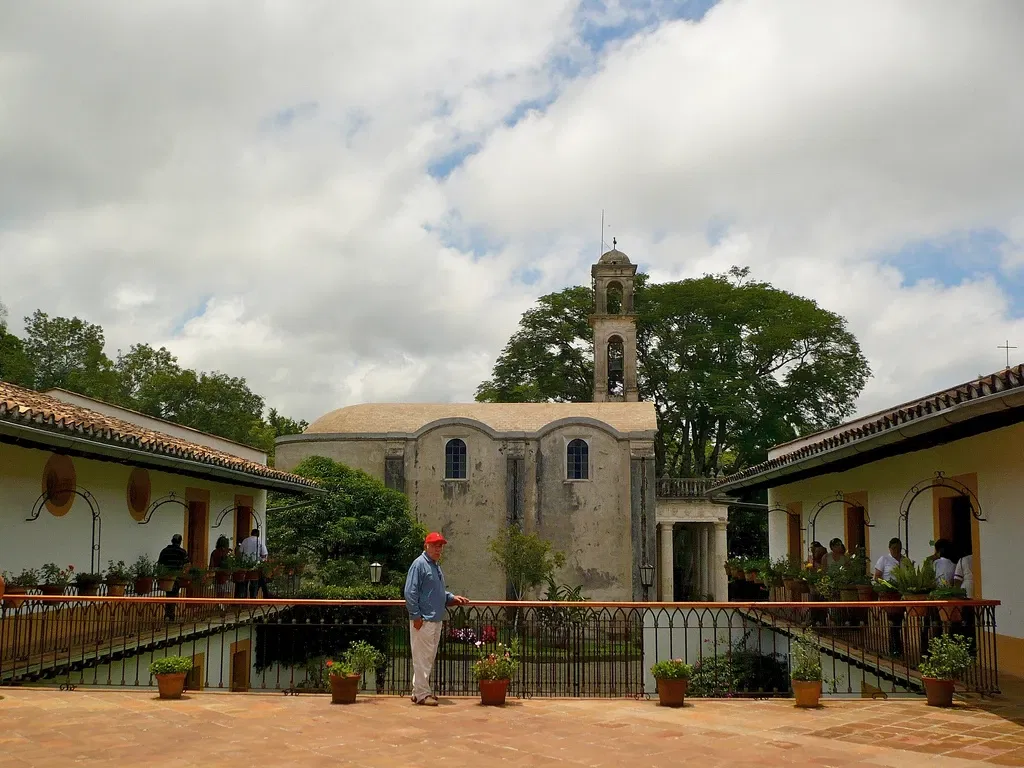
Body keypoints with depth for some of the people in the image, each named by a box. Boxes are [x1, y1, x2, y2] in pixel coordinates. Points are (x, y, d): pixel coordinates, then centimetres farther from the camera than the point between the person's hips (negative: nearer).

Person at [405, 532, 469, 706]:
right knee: (422, 657, -6)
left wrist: (453, 598, 12)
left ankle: (419, 691, 22)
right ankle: (422, 694, -2)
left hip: (436, 619, 10)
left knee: (429, 658, 14)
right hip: (423, 620, -10)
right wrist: (416, 616, -18)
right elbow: (410, 592, -15)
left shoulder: (437, 566, 19)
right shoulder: (419, 564, -10)